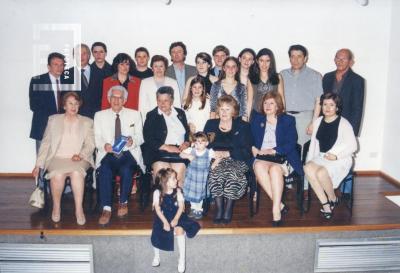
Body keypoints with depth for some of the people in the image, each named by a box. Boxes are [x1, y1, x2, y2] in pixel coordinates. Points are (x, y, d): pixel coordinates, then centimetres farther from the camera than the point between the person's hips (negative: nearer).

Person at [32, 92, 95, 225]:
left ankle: (79, 209, -28)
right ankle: (56, 207, -13)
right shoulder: (53, 120, 16)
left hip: (78, 159, 0)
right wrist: (38, 164, 6)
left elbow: (90, 145, 6)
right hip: (57, 158, 0)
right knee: (58, 174, -34)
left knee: (77, 172, -35)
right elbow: (46, 143, 13)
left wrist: (81, 155, -14)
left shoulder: (87, 122, 15)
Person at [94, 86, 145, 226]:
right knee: (104, 170, -32)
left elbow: (140, 137, 8)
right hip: (108, 154, 1)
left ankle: (123, 202, -8)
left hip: (128, 153, 0)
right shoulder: (100, 115, 13)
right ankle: (106, 209, -24)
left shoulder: (134, 115, 13)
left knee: (126, 170, -32)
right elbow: (97, 139, 7)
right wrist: (104, 145, -17)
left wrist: (133, 140, -15)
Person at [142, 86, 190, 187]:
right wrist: (167, 147, -11)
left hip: (179, 151, 2)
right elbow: (148, 138, 0)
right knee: (161, 168, -30)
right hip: (158, 151, -2)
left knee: (179, 168, -27)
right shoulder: (152, 115, 10)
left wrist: (186, 143, -4)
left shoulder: (180, 113, 21)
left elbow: (188, 132, 19)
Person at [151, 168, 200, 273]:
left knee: (180, 229, -27)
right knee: (157, 232, -22)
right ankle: (156, 256, 7)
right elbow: (157, 209, -10)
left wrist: (176, 219, -21)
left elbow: (181, 206, -6)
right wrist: (165, 222, -21)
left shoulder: (177, 191, -2)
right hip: (163, 217, 0)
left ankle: (182, 259, -13)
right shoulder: (157, 193, -8)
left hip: (176, 216, 0)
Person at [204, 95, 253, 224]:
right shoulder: (211, 124, 16)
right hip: (215, 159, 1)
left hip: (236, 160, -1)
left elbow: (246, 151, -1)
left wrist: (226, 153, -13)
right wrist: (216, 157, -12)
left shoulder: (242, 126, 9)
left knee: (232, 173, -34)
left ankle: (228, 210, -23)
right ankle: (219, 208, -24)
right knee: (216, 172, -32)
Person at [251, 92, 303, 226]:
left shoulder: (288, 120, 14)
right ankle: (280, 204, -30)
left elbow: (291, 143, 1)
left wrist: (273, 150, -12)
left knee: (275, 168, -36)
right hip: (261, 157, 2)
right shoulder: (257, 119, 23)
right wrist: (253, 148, -8)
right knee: (259, 166, -34)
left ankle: (276, 210, -35)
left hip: (282, 157, -2)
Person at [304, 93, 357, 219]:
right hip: (321, 157, 5)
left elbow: (352, 146, -7)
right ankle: (325, 203, -19)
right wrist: (310, 160, 5)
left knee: (321, 172, -33)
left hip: (340, 160, -5)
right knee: (308, 168, -27)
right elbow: (313, 143, 16)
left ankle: (332, 199, -1)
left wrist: (336, 155, -17)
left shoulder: (344, 123, -6)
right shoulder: (318, 122, 12)